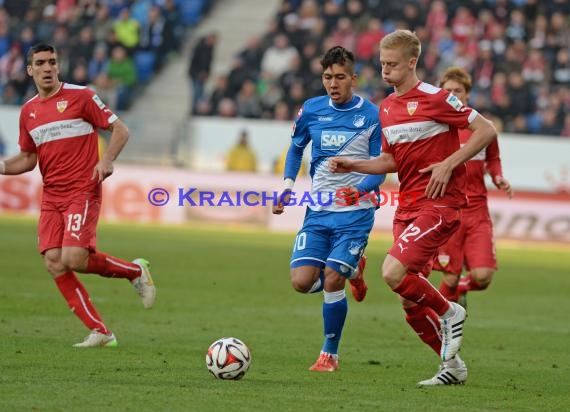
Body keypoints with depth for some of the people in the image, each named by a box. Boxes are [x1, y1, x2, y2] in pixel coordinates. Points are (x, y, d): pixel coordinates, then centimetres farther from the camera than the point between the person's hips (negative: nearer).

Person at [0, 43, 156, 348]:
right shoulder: (28, 111, 13)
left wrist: (107, 160, -18)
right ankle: (100, 332, -2)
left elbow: (120, 130, -2)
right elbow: (28, 158, 20)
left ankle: (136, 271, 8)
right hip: (51, 197, 6)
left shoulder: (80, 96, -3)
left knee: (74, 259, -21)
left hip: (83, 192, -6)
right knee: (54, 263, -9)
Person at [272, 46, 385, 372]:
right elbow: (296, 148, 20)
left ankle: (330, 354, 5)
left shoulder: (372, 115, -7)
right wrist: (287, 185, 6)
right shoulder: (311, 110, 3)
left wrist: (359, 189, -23)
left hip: (355, 213, -4)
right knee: (302, 282, -8)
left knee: (331, 280, -14)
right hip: (318, 211, 4)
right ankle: (352, 271, 25)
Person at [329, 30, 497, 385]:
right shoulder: (386, 108, 12)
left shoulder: (435, 99, -11)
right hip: (407, 206, 8)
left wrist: (448, 164, -17)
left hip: (439, 203, -8)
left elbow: (486, 130, -10)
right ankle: (453, 366, 20)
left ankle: (449, 313, 0)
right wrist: (354, 166, 7)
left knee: (394, 272, -24)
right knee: (411, 302, 5)